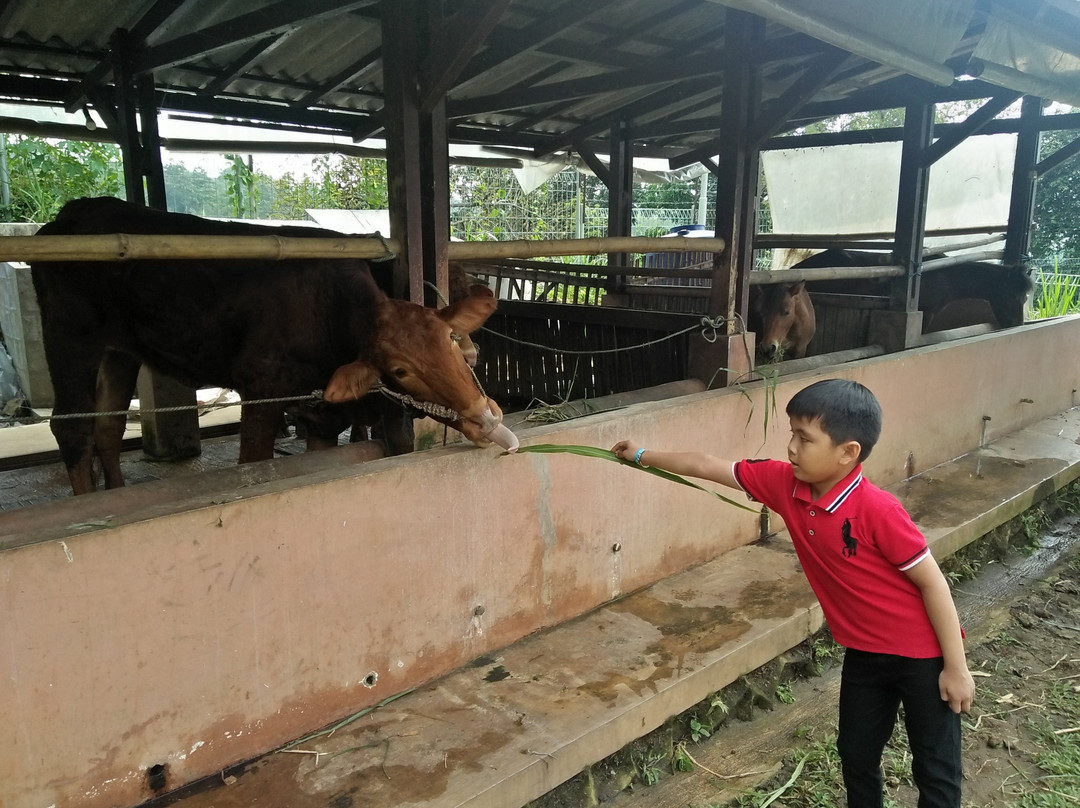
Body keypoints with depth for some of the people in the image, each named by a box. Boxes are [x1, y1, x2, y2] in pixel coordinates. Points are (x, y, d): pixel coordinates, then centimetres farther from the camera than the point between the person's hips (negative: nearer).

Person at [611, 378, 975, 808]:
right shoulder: (785, 484, -13)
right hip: (864, 652, 6)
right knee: (856, 754, 19)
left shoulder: (877, 510, -30)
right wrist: (642, 455, 4)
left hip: (923, 653, -6)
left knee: (935, 769, 10)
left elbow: (931, 581, -21)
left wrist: (955, 667, -15)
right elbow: (710, 468, -4)